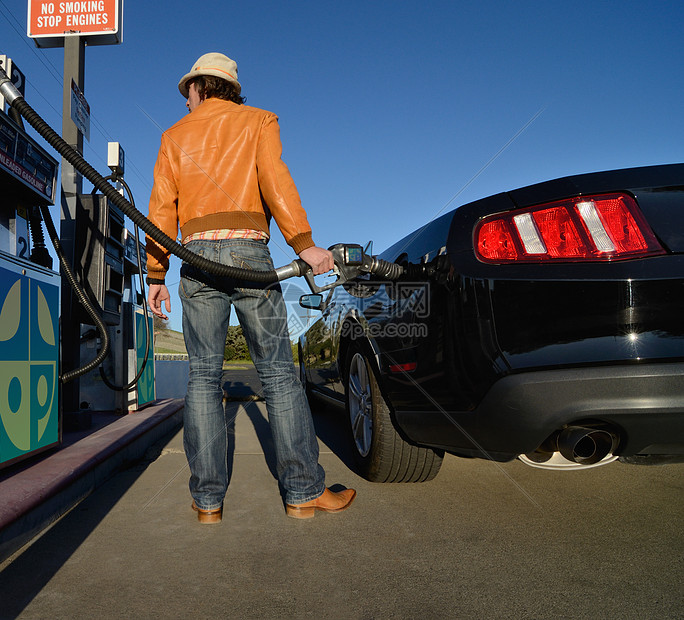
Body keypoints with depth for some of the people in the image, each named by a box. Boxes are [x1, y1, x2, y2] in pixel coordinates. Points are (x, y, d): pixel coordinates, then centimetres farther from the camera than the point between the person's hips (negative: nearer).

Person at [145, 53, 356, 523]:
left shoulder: (175, 136, 19)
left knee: (204, 377, 4)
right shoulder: (258, 120, 13)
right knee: (278, 372, -1)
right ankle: (304, 491, 0)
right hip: (248, 252, -2)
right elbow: (274, 177, -5)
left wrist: (156, 276, 11)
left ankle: (208, 499, 4)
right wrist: (303, 242, -13)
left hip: (197, 257, 3)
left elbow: (162, 208, 11)